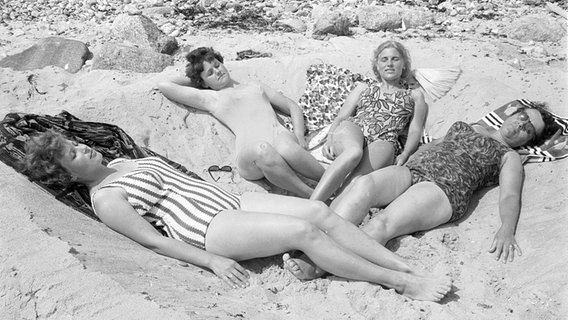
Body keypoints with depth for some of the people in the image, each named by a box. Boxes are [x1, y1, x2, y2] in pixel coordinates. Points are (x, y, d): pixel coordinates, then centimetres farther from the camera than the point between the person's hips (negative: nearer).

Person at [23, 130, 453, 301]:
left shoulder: (120, 162, 22)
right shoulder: (106, 199, -2)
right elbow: (153, 239, -10)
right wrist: (213, 260, -16)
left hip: (231, 201, 8)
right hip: (210, 229, -8)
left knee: (319, 211, -11)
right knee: (304, 232, -23)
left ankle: (410, 269, -11)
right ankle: (402, 283, -15)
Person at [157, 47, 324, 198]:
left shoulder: (255, 86, 33)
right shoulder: (209, 98, 24)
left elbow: (293, 108, 29)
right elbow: (164, 85, 23)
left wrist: (299, 136, 9)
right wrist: (193, 79, 39)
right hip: (248, 153, -2)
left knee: (286, 147, -36)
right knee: (262, 150, -39)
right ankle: (312, 196, -35)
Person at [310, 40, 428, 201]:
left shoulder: (414, 95, 29)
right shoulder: (363, 88, 31)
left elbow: (415, 130, 15)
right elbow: (340, 117, 20)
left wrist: (404, 155, -6)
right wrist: (330, 139, -2)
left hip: (383, 141, 0)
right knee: (354, 152, -39)